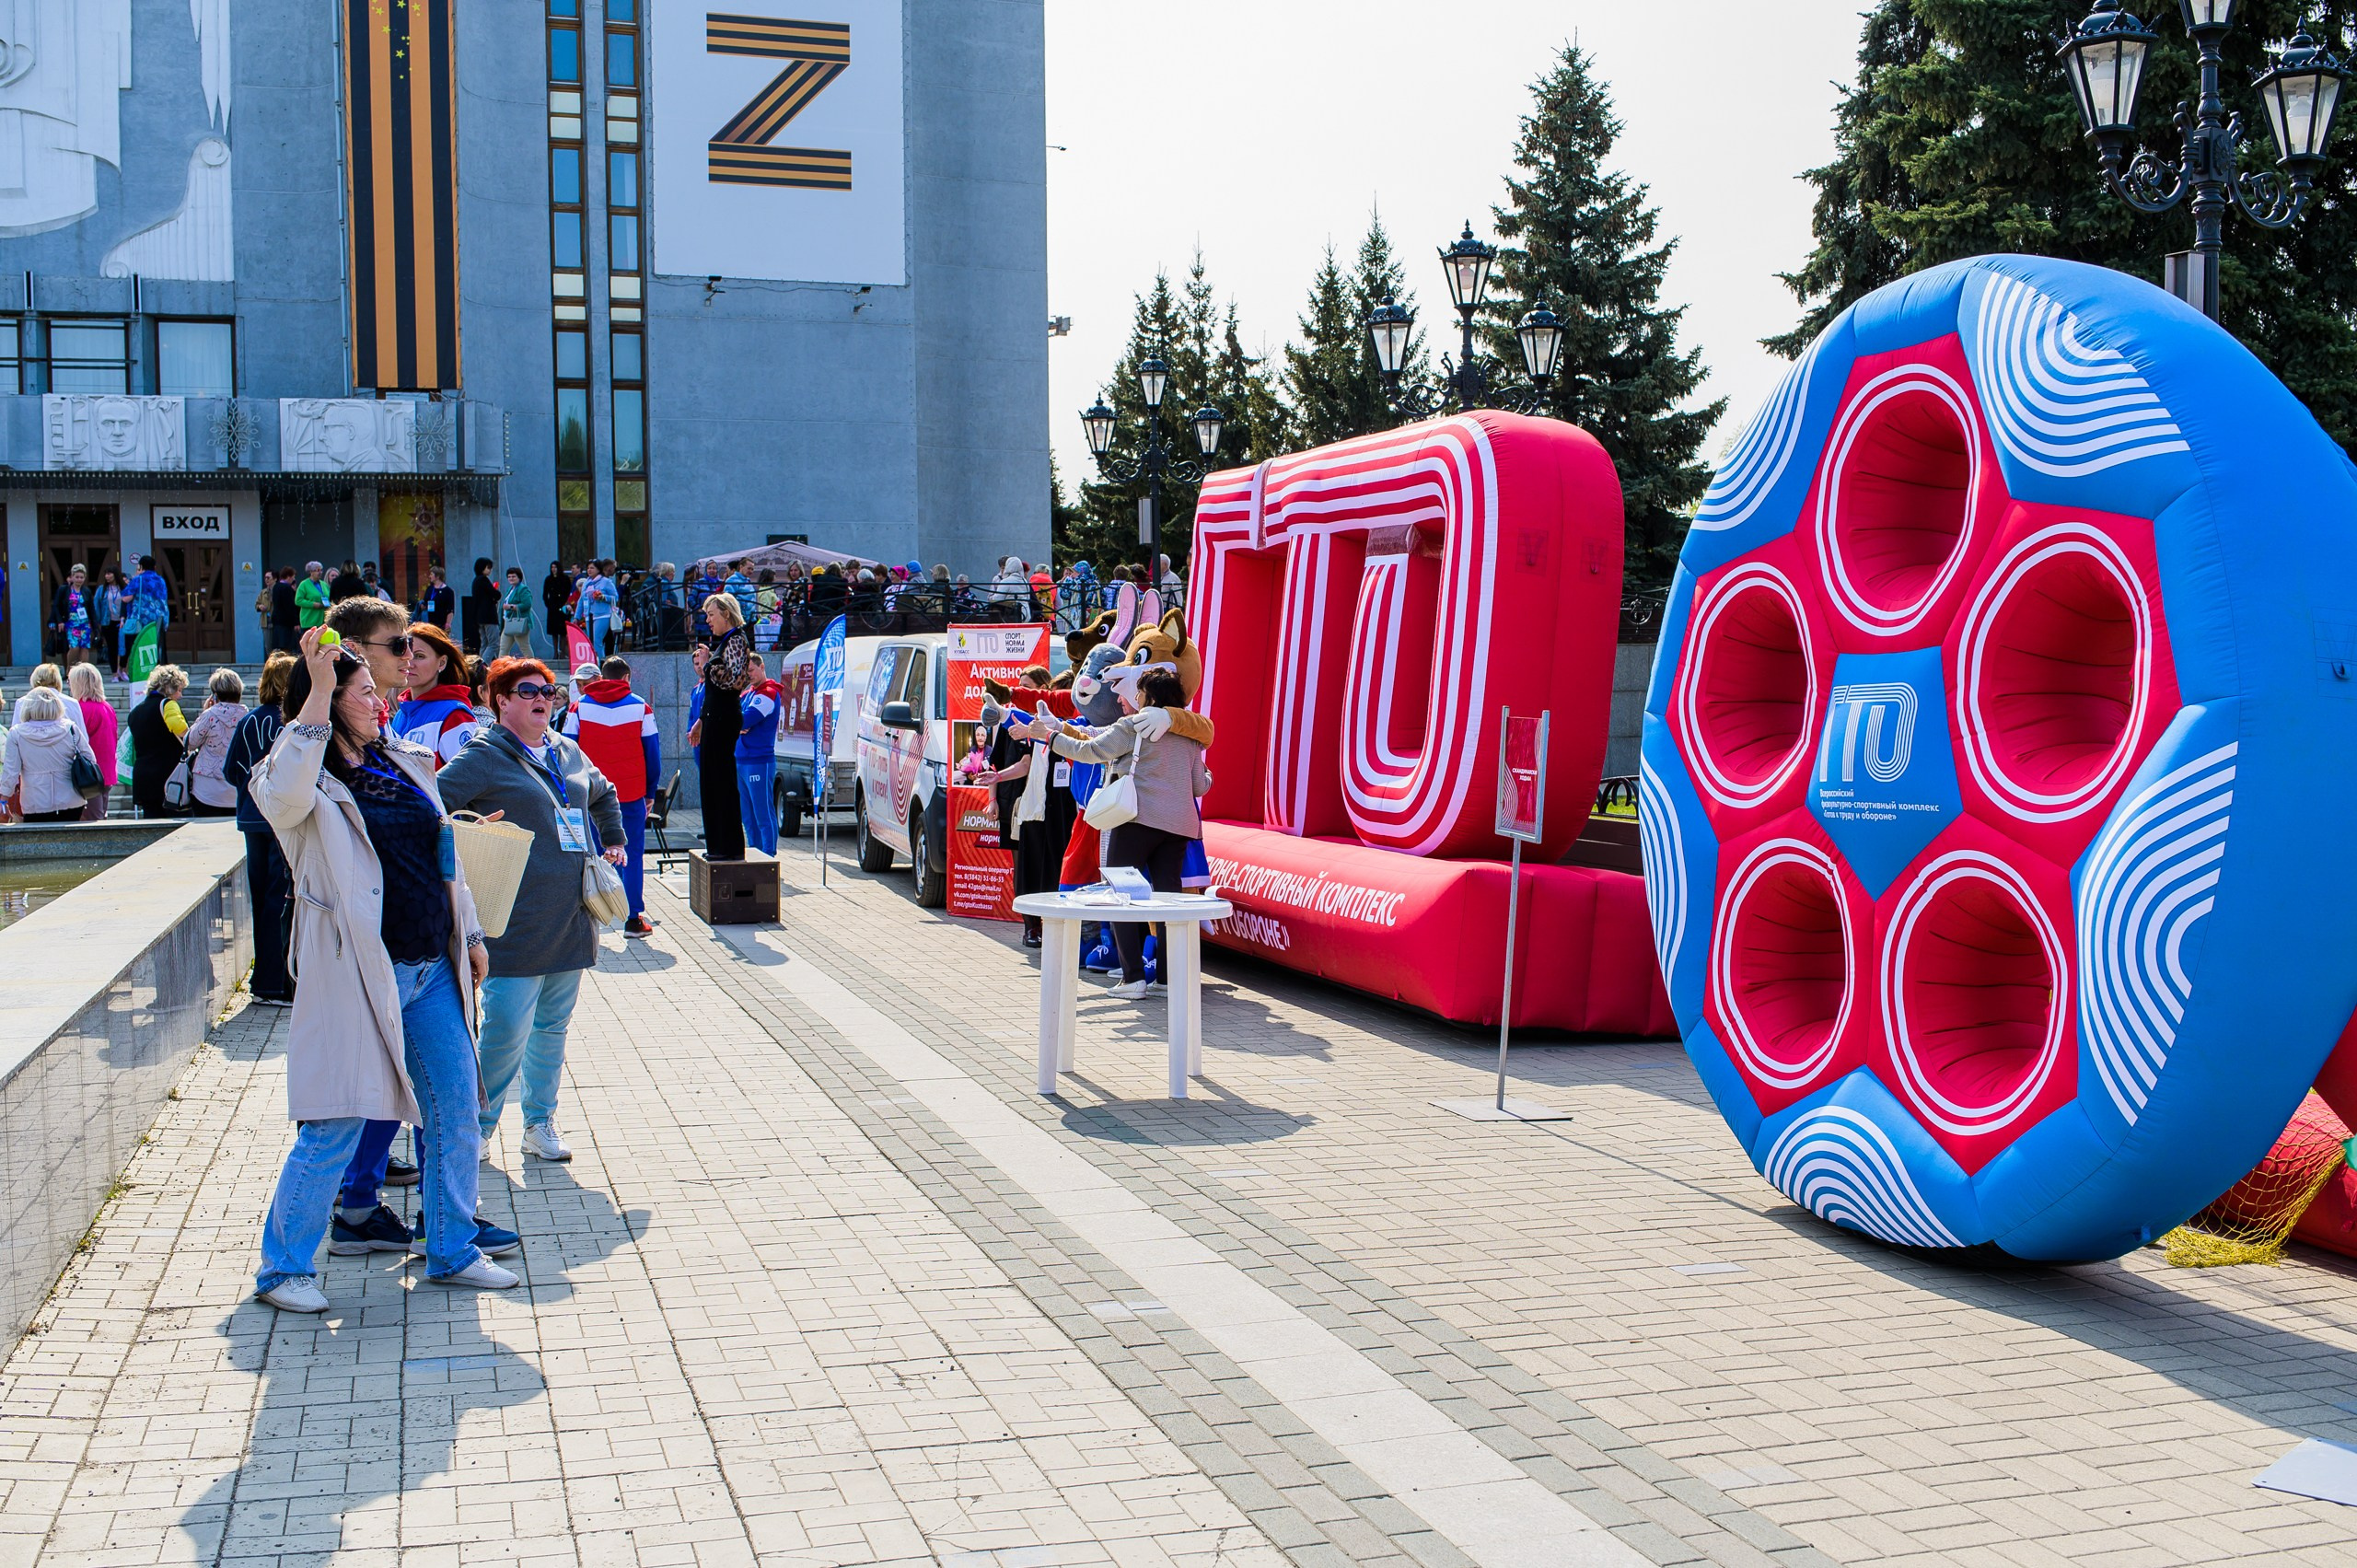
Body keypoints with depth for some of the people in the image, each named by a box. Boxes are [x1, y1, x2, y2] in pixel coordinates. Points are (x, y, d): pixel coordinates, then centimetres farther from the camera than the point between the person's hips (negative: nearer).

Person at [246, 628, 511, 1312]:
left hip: (432, 970, 7)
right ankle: (283, 1267, 14)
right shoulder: (311, 783, -6)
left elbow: (446, 854, 19)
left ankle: (452, 1249, 24)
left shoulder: (406, 763, 13)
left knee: (456, 1108, 9)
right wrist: (318, 692, -29)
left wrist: (471, 935, 16)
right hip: (356, 974, -7)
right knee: (334, 1128, -2)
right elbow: (281, 795, -32)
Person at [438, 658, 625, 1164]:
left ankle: (540, 1124, 22)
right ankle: (479, 1125, 10)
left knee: (553, 1026, 12)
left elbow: (604, 795, 35)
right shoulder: (484, 756, -6)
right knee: (507, 1030, -8)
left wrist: (613, 840, 24)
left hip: (571, 920, 7)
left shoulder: (568, 752, 16)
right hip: (517, 922, -7)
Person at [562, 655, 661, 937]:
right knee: (633, 854, 4)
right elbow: (652, 753, 4)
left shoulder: (579, 707, 4)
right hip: (631, 793, -1)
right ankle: (634, 919, 2)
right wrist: (650, 791, 11)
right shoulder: (640, 707, 2)